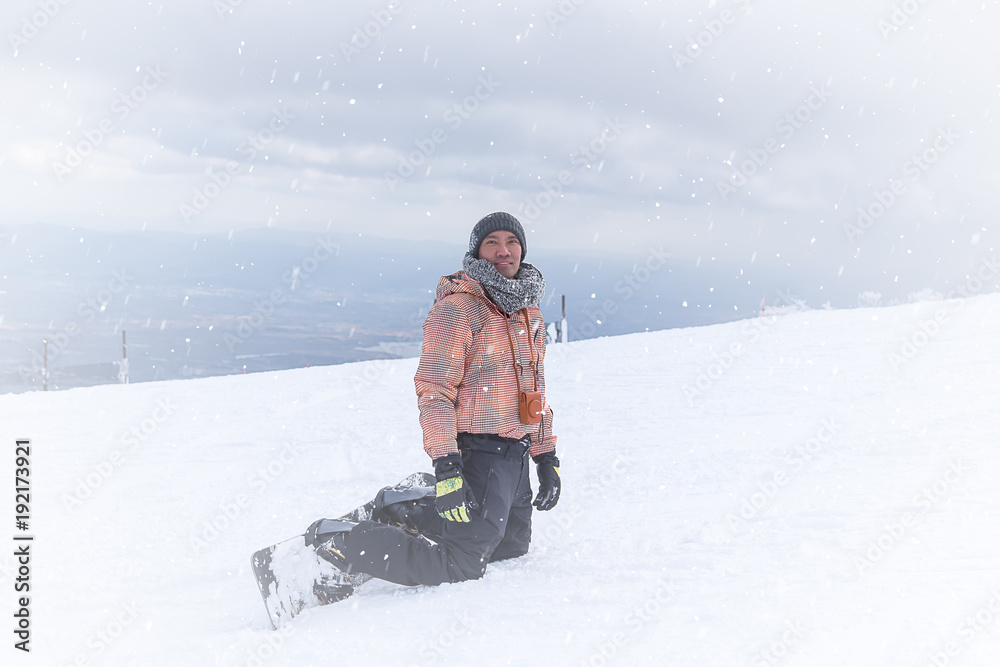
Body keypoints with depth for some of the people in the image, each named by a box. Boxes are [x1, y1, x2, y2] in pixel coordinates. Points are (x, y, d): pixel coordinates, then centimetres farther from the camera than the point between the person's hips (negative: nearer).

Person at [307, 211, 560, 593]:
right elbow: (434, 390, -18)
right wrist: (447, 467, -26)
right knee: (462, 564, -13)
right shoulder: (457, 308, -12)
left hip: (516, 454, 9)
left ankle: (400, 521, 23)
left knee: (513, 545, 20)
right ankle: (337, 544, -5)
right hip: (478, 452, -9)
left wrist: (547, 459, 16)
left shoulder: (529, 313, 15)